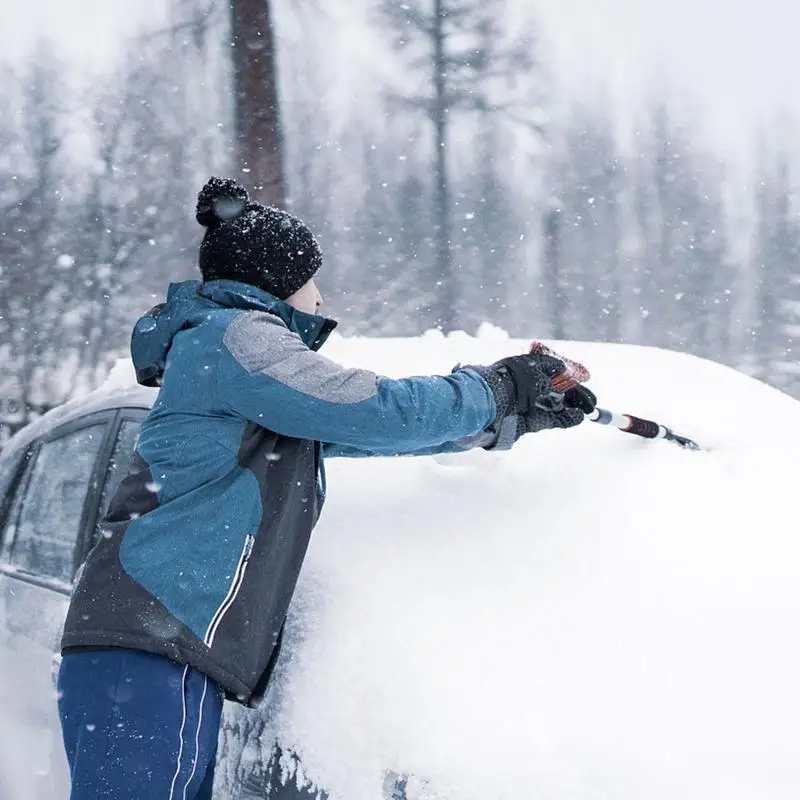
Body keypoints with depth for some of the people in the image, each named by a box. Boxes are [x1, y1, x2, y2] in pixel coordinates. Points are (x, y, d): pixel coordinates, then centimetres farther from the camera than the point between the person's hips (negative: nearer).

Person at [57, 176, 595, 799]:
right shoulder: (232, 336, -5)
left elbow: (362, 427, 32)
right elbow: (377, 412, -10)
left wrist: (517, 416, 32)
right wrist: (494, 390, 5)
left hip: (185, 659, 10)